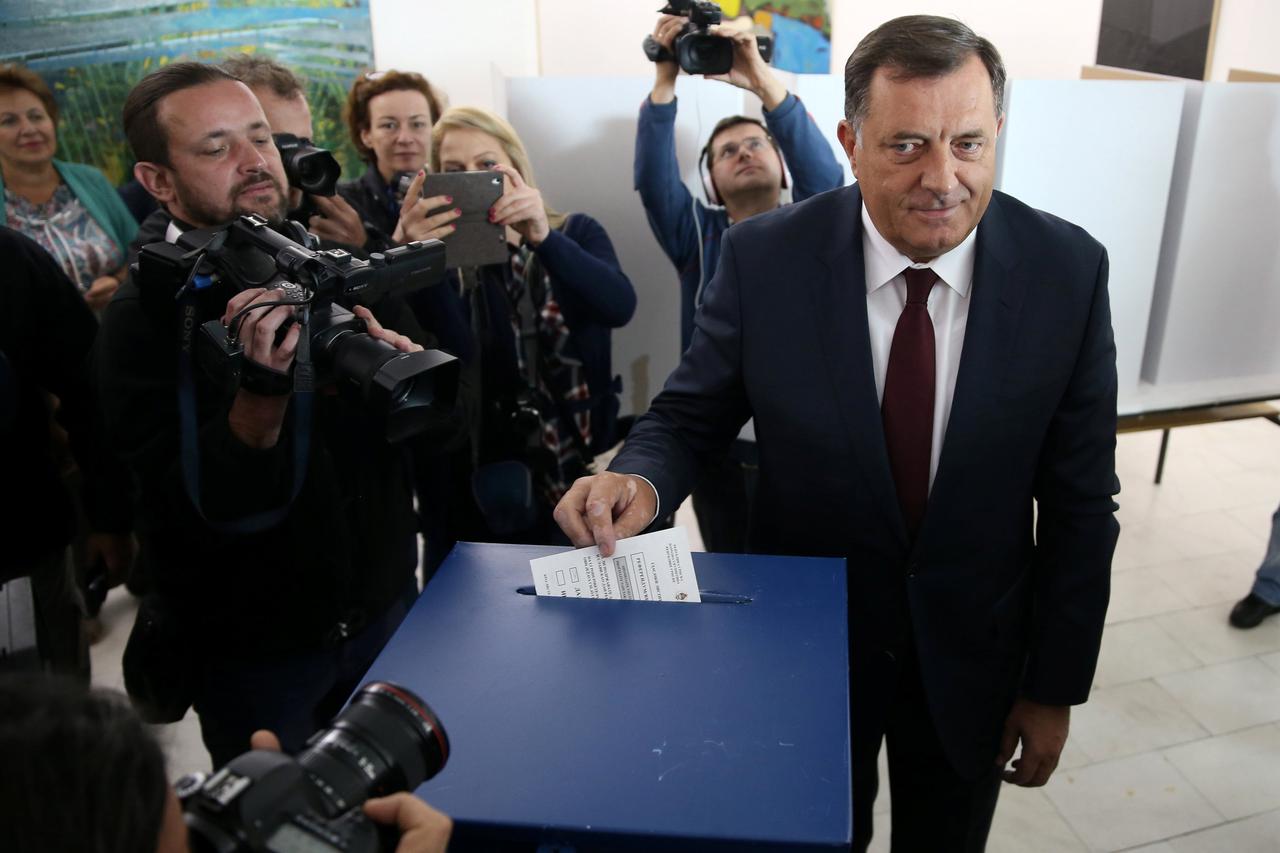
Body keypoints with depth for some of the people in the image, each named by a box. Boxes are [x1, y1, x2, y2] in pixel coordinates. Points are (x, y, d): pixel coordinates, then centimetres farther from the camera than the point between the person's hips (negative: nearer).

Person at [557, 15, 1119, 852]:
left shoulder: (1068, 270, -15)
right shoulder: (765, 257, -18)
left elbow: (1079, 498, -7)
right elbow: (692, 413, -6)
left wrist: (1056, 685, -3)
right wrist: (640, 479, -30)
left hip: (973, 655, 1)